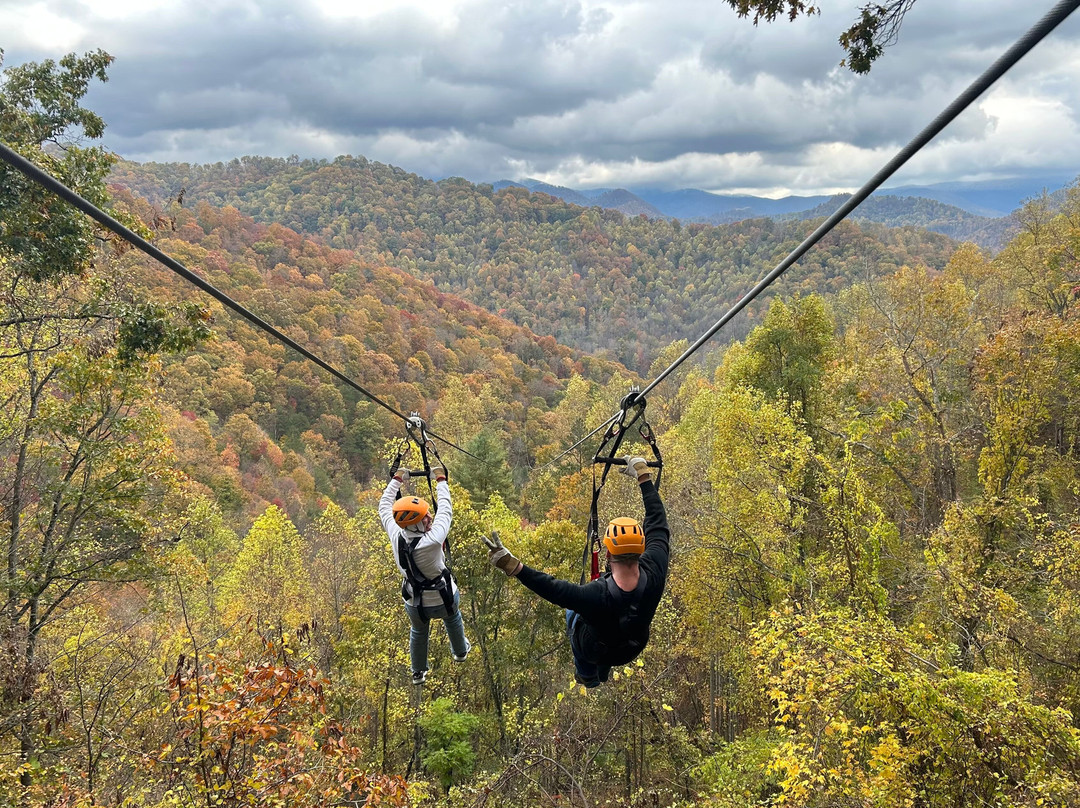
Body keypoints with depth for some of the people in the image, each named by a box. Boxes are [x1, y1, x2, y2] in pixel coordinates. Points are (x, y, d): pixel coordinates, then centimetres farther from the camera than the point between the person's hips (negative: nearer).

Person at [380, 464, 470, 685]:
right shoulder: (433, 541, -38)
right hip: (444, 599, -2)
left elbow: (384, 506, -9)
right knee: (452, 619, 32)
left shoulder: (396, 536, -26)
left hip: (414, 604, 3)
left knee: (418, 632, 32)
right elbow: (445, 509, -23)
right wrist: (440, 480, -10)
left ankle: (418, 673, 49)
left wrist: (397, 480, 3)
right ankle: (460, 651, 57)